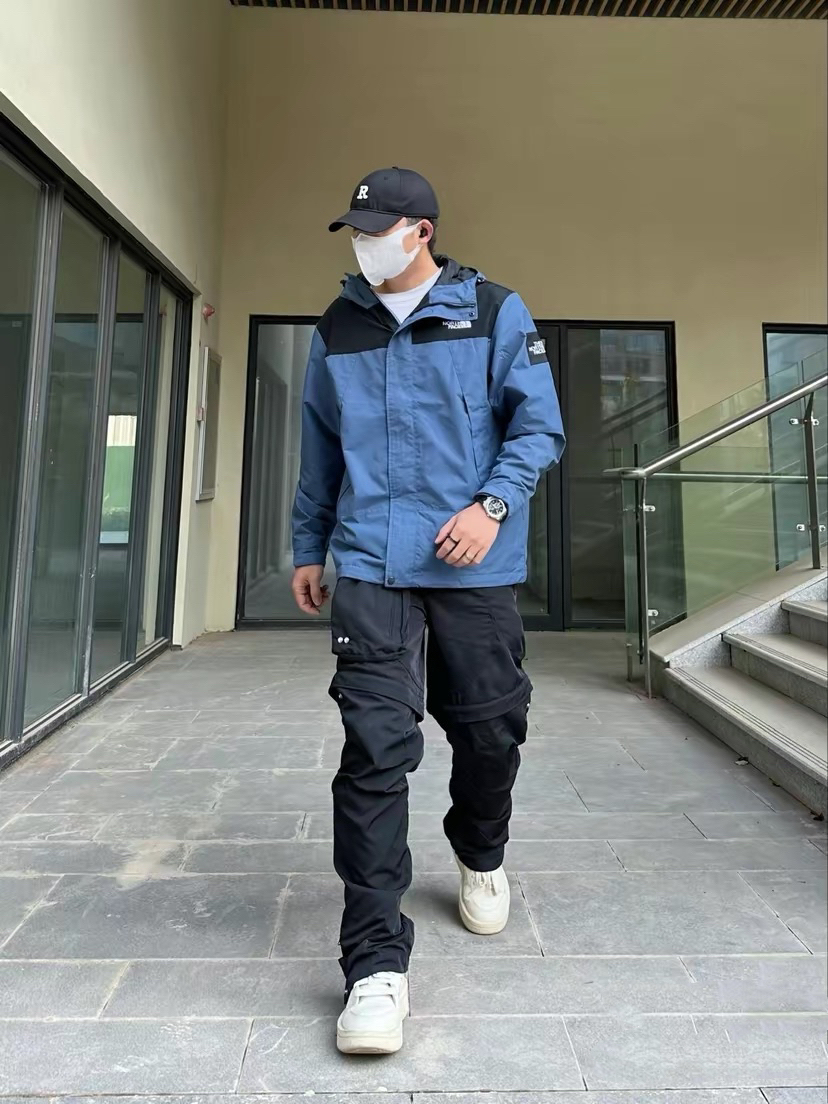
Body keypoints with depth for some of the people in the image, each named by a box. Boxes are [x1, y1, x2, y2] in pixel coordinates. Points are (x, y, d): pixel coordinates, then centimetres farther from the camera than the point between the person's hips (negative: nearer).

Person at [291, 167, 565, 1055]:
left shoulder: (496, 314, 7)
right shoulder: (337, 329, 14)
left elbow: (538, 426, 3)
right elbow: (319, 449, 18)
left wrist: (494, 504, -14)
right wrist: (308, 548, 17)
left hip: (475, 565, 0)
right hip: (371, 564, 1)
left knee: (487, 727, 11)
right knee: (375, 747, -7)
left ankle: (481, 860, 43)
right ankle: (375, 962, 8)